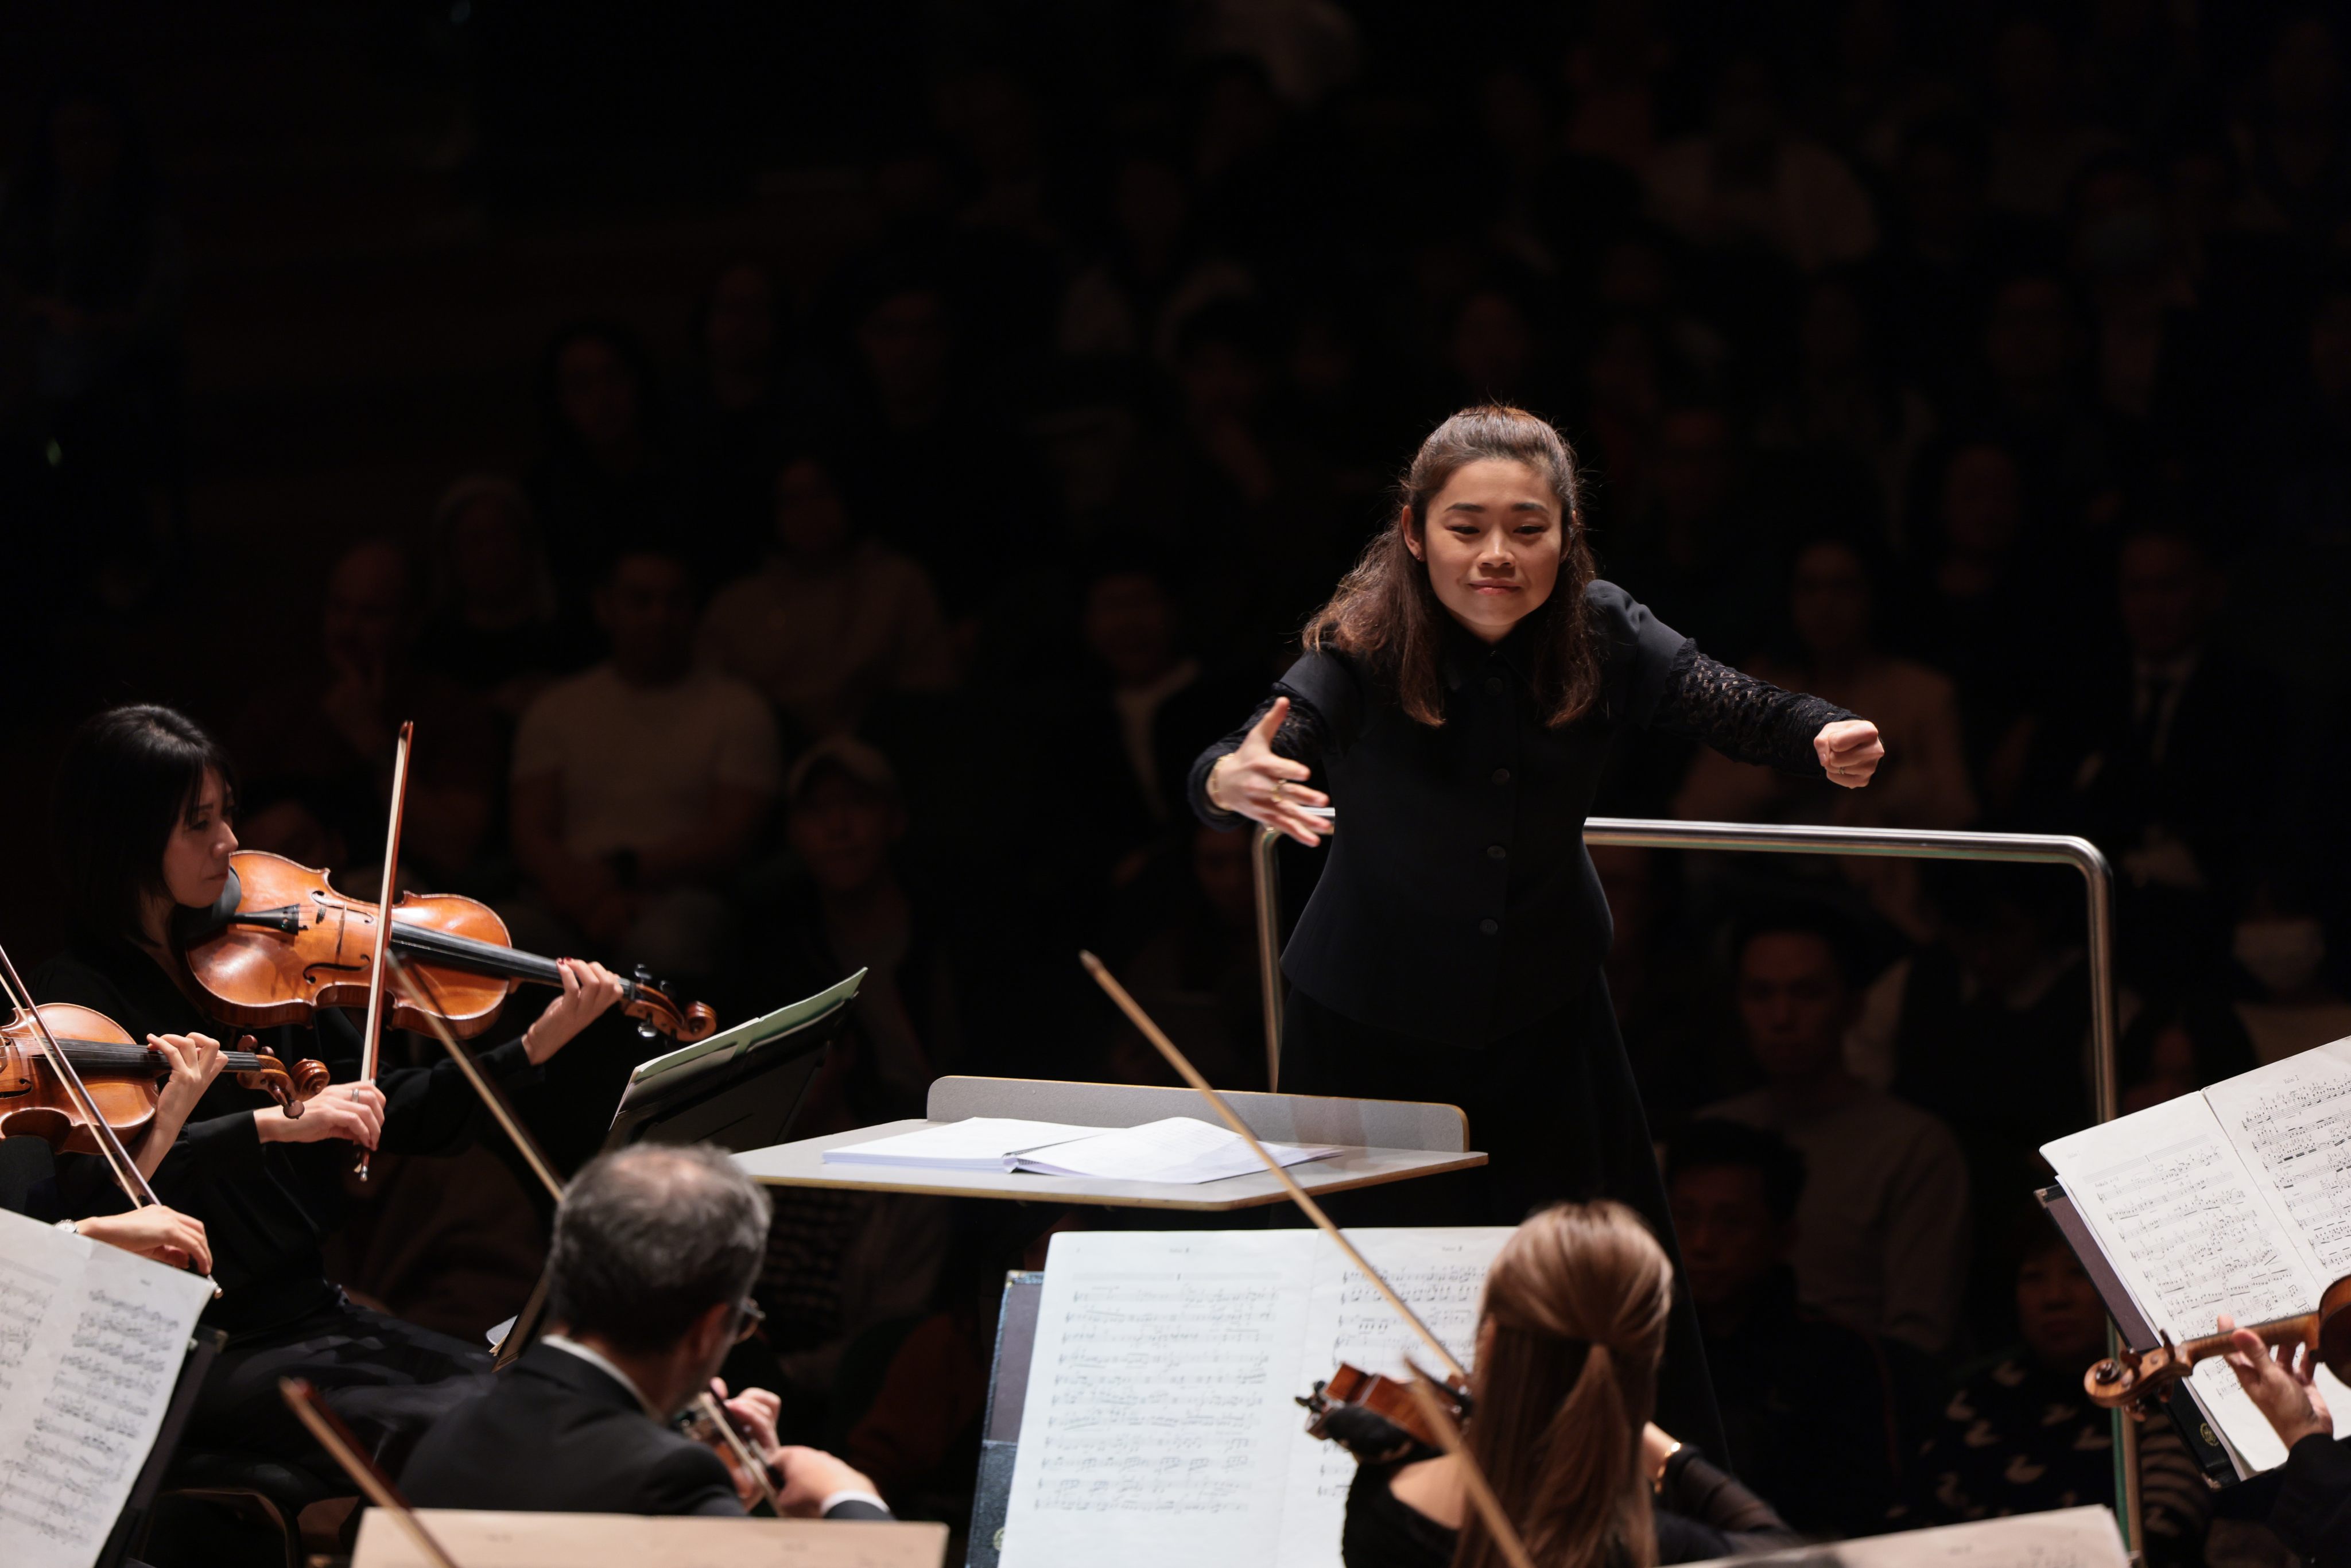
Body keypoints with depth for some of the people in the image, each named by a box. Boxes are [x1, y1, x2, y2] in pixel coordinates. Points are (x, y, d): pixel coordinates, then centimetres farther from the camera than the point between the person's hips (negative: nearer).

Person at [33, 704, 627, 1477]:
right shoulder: (76, 996, -8)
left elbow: (400, 1117, 9)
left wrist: (538, 1044, -2)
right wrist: (274, 1122, -32)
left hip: (314, 1314, 6)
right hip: (203, 1355, -6)